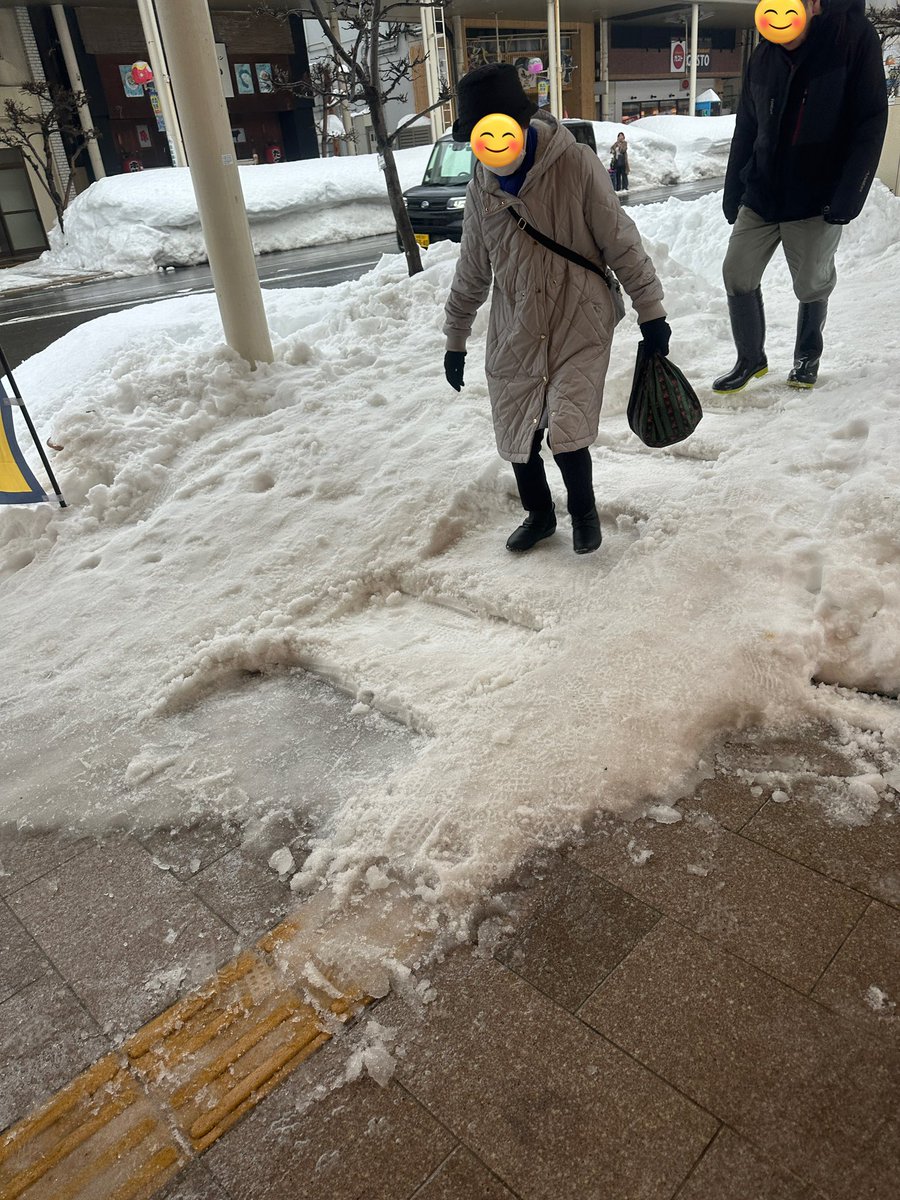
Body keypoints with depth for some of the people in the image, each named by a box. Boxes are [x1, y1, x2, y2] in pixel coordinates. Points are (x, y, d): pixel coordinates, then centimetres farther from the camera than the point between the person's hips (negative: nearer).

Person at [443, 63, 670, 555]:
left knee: (566, 435, -16)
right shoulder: (481, 191, 5)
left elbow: (621, 243, -7)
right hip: (514, 335, 5)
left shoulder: (575, 165, -10)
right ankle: (538, 513, 34)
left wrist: (651, 311, -7)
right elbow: (472, 273, 15)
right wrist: (455, 339, 19)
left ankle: (583, 510, 15)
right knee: (516, 438, 7)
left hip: (580, 329, -4)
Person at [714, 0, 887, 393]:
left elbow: (870, 124, -12)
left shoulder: (855, 39, -9)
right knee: (737, 274, 0)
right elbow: (745, 130, 12)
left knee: (812, 285, 5)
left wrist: (848, 197, -19)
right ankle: (750, 359, 16)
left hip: (817, 199, -4)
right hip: (760, 195, 4)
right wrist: (732, 191, 10)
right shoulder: (763, 57, 4)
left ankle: (807, 357, 27)